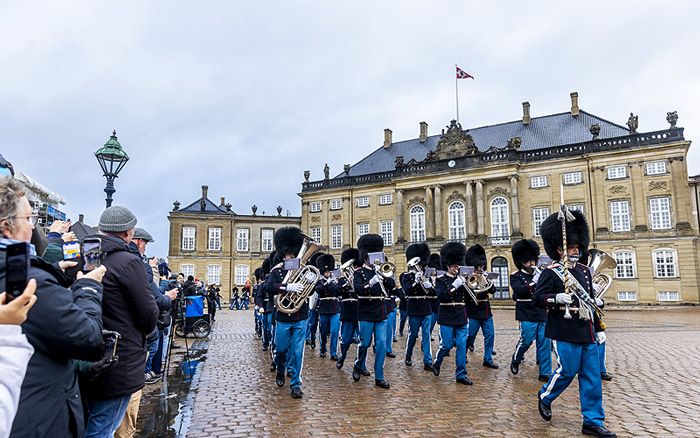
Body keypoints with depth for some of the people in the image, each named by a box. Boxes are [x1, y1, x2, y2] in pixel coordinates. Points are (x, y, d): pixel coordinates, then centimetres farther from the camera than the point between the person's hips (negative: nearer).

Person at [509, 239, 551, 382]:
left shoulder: (539, 273, 13)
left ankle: (545, 373, 10)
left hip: (542, 314, 4)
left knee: (545, 342, 2)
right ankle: (515, 360, 26)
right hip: (527, 315, -4)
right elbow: (519, 291, -19)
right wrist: (533, 282, -31)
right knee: (526, 340, -2)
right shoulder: (516, 276, -1)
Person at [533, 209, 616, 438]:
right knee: (567, 371, -1)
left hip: (586, 332, 7)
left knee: (592, 376, 8)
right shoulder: (551, 272, -8)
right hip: (565, 332, -7)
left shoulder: (584, 271, 14)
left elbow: (590, 302, 20)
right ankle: (545, 397, 27)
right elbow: (537, 298, -13)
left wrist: (599, 328, 19)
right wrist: (557, 298, -30)